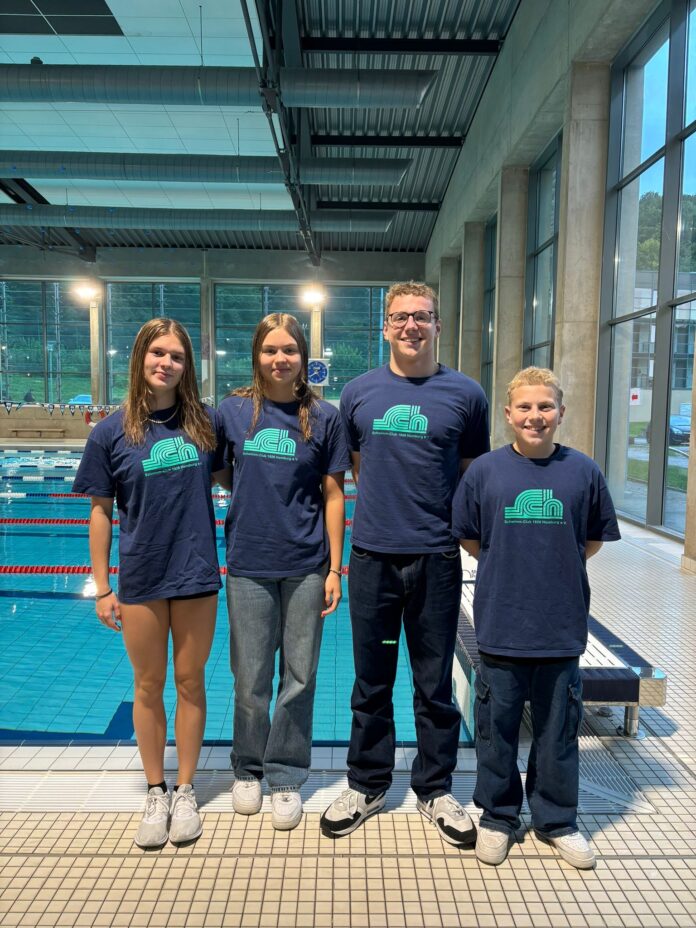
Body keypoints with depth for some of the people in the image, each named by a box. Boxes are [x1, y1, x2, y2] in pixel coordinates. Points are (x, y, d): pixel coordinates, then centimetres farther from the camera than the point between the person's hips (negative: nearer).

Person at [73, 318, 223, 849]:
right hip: (141, 579, 0)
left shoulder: (206, 421, -2)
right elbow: (101, 512, -1)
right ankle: (155, 792, 32)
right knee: (149, 686, 13)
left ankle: (185, 790, 31)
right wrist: (102, 589, -1)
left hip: (197, 574, 1)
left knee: (190, 682, 12)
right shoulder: (112, 433, -5)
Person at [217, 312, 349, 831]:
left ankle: (286, 777, 28)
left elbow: (333, 495, 0)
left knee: (299, 677, 9)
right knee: (250, 679, 11)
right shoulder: (233, 411, 1)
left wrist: (335, 568, -2)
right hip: (249, 564, 1)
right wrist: (248, 494, -2)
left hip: (306, 565, 0)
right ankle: (248, 770, 34)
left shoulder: (324, 417, -1)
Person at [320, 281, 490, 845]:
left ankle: (435, 790, 33)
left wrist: (463, 527, 1)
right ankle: (367, 786, 34)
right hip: (373, 555, 1)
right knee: (372, 683, 14)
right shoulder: (360, 392, 3)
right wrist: (384, 500, 6)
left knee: (435, 685, 13)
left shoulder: (465, 394, 0)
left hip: (437, 559, -1)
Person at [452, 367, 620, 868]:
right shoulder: (486, 470, -5)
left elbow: (595, 538, 10)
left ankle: (557, 821, 37)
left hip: (562, 626, 1)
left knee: (558, 728, 16)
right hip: (501, 625, 0)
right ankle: (497, 818, 34)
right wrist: (508, 566, 3)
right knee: (497, 727, 13)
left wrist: (558, 566, 4)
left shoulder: (583, 471, -3)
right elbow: (468, 537, 6)